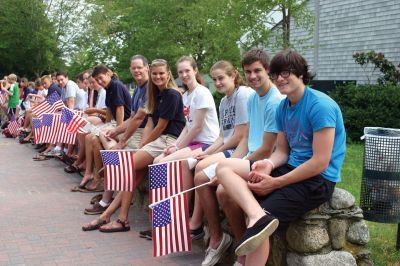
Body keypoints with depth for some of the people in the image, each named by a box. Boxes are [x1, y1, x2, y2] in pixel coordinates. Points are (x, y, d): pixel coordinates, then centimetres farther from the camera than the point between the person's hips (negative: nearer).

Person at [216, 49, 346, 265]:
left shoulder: (320, 106, -16)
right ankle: (258, 217, -31)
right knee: (224, 168, -9)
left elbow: (320, 162, -20)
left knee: (257, 226, -24)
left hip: (318, 180, -8)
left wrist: (275, 183, -18)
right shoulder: (282, 107, 10)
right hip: (291, 167, 9)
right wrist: (269, 164, -12)